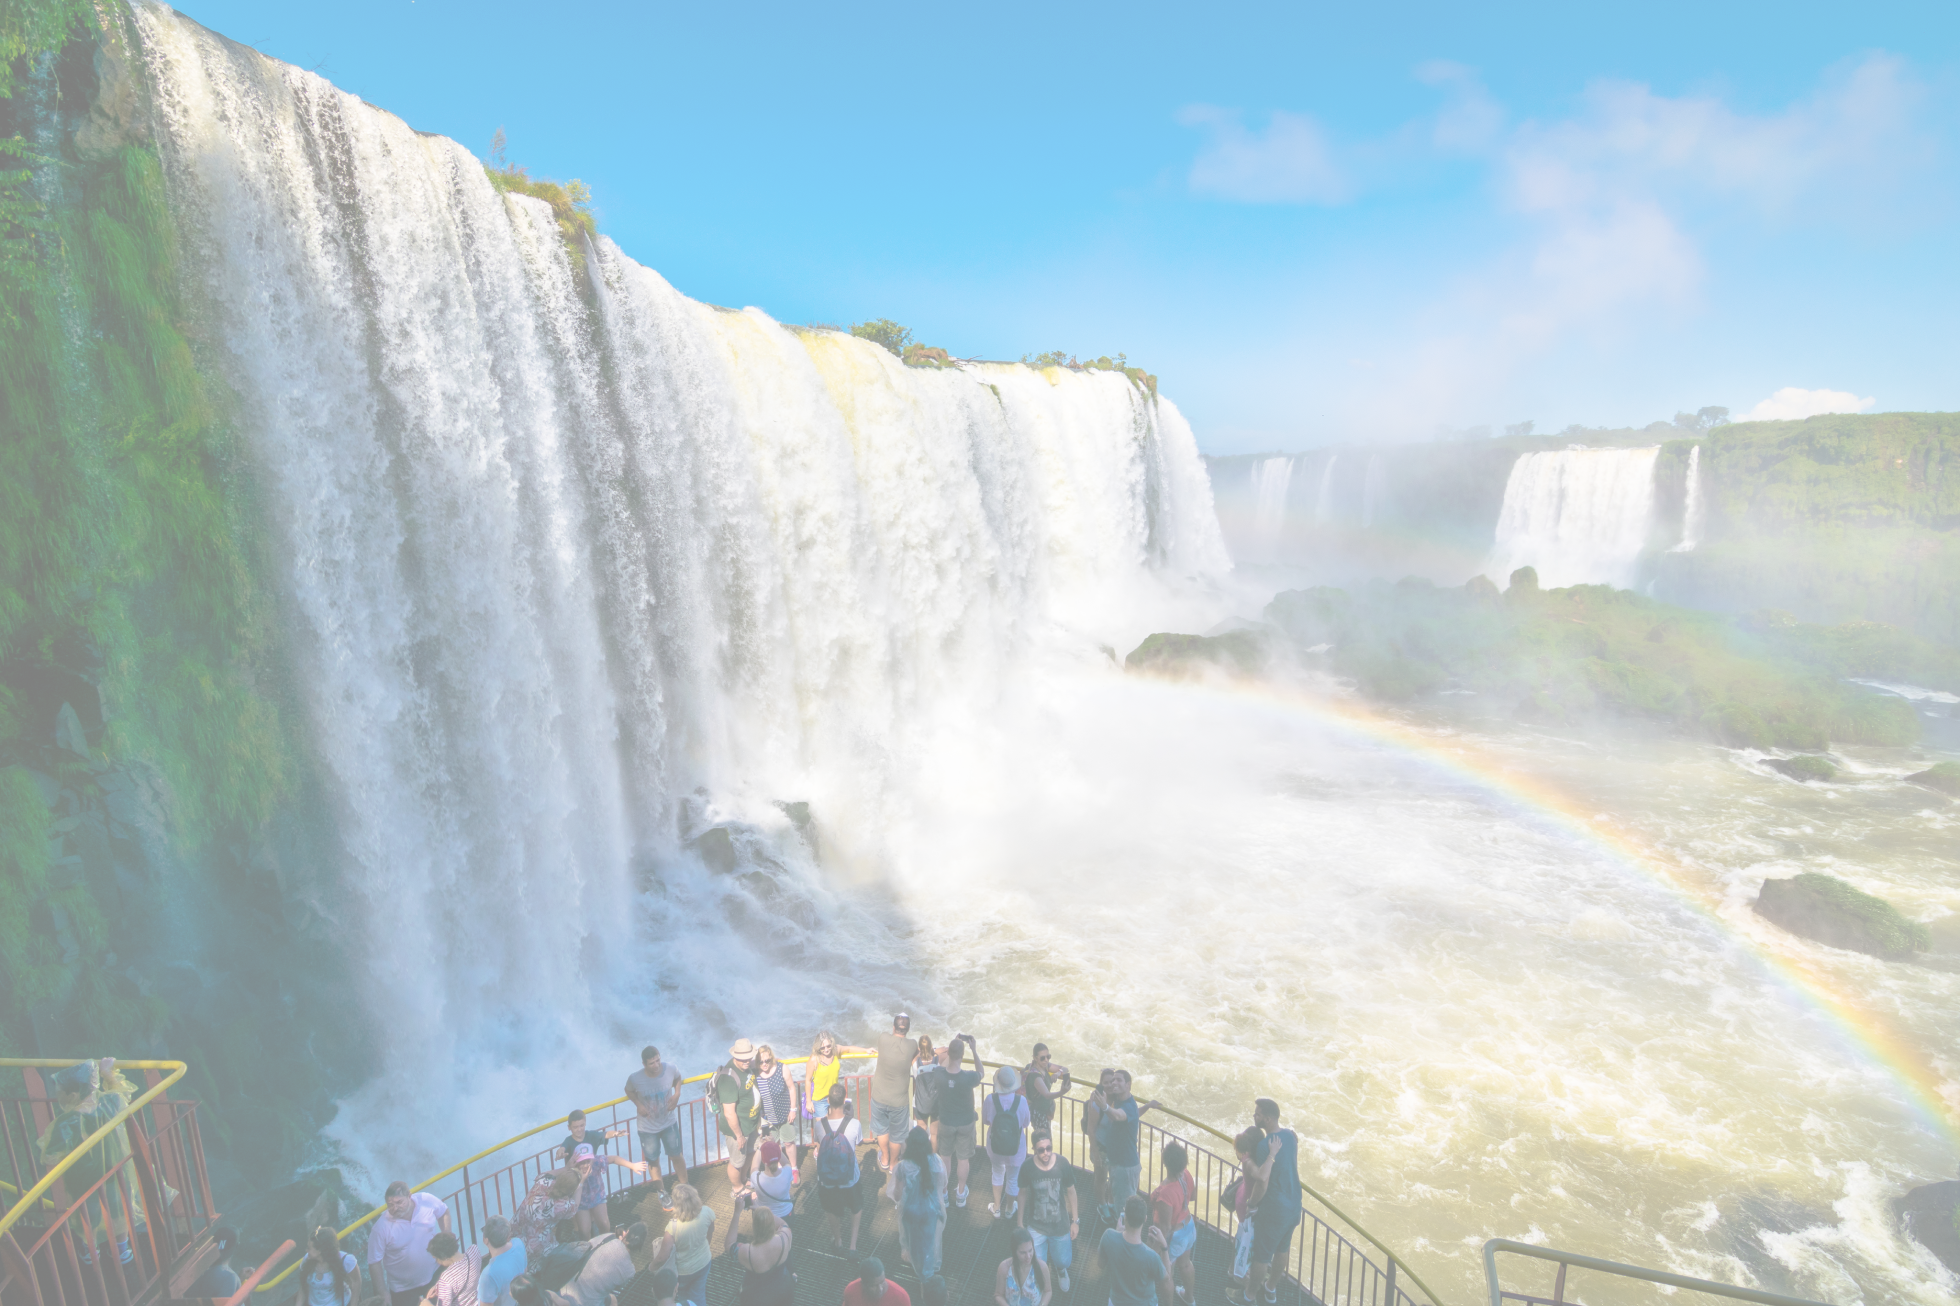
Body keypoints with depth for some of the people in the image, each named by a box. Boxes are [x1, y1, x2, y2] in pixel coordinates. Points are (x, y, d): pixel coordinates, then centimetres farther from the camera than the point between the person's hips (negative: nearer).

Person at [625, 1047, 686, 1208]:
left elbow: (678, 1078, 1)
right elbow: (629, 1091, -3)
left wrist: (677, 1094, -14)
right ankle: (663, 1193, 43)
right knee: (653, 1161, 18)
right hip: (647, 1127, -1)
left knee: (676, 1156, 14)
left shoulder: (670, 1070, -24)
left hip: (669, 1123, 1)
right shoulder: (635, 1078, -28)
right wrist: (638, 1104, -19)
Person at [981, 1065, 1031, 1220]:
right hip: (1016, 1149, -1)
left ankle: (997, 1209, 42)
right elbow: (1026, 1123, -9)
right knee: (1013, 1179, 24)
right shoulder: (1021, 1101, -25)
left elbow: (985, 1121, -6)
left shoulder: (990, 1099, -23)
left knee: (998, 1174, 29)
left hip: (995, 1147, 1)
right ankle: (1009, 1210, 44)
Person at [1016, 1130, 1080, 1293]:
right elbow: (1023, 1194, -5)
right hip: (1036, 1226, -1)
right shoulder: (1027, 1167, -22)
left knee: (1063, 1262, 17)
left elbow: (1071, 1192, -6)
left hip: (1060, 1224, 1)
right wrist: (1020, 1223, 4)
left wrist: (1075, 1221, 1)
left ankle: (1060, 1269, 54)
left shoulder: (1062, 1163, -22)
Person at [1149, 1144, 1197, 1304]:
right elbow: (1193, 1197, 1)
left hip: (1173, 1237, -7)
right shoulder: (1186, 1174, -21)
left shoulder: (1165, 1194, -41)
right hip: (1189, 1227, 7)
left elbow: (1165, 1227, -28)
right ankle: (1189, 1296, 59)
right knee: (1185, 1263, 35)